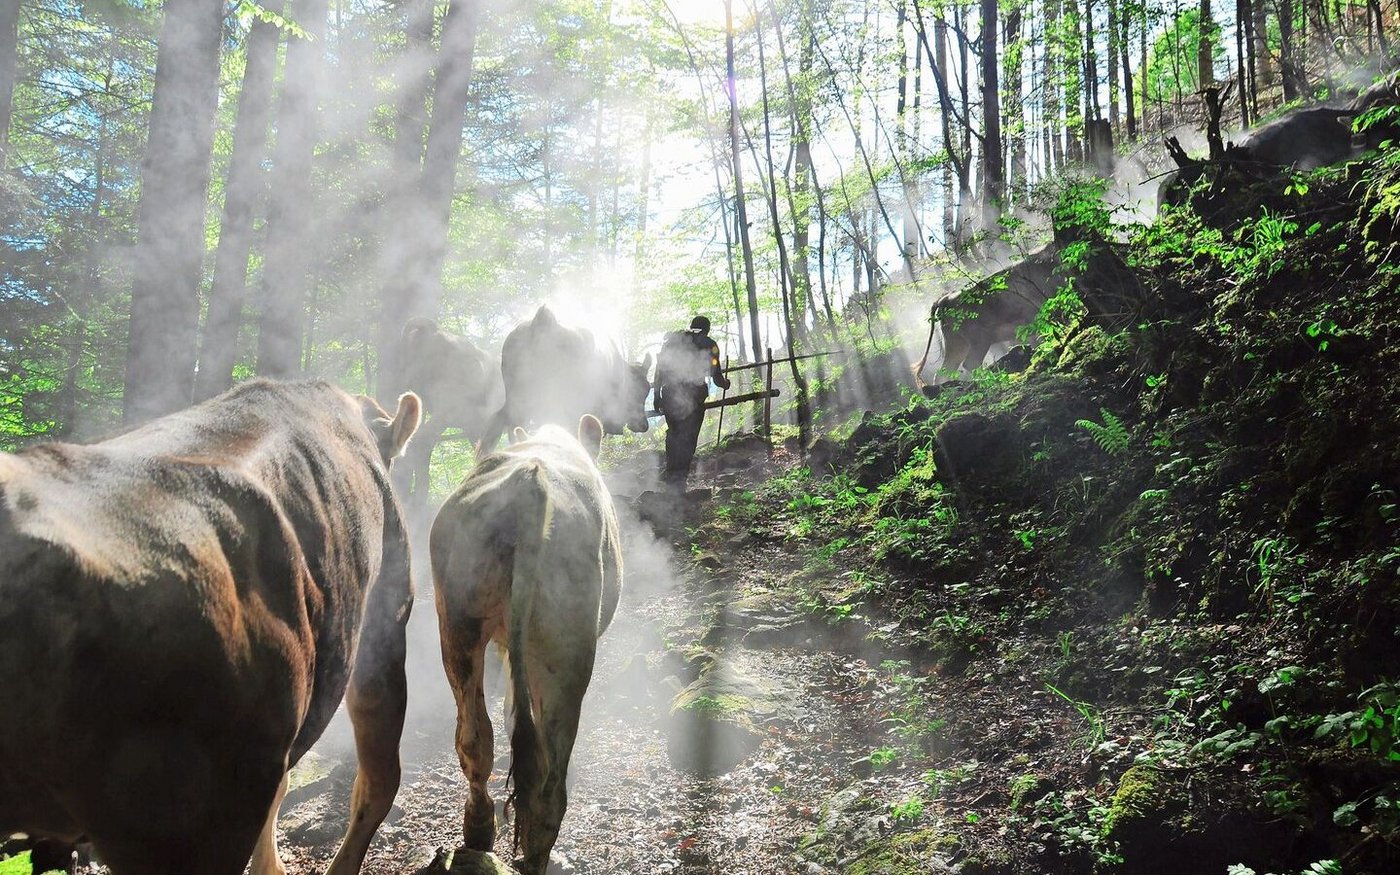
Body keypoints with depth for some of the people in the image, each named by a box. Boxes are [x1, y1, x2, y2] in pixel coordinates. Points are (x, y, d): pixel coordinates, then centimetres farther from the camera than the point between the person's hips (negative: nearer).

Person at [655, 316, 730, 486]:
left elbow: (660, 368, 9)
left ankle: (671, 471, 19)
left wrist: (657, 395, 12)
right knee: (688, 436, 5)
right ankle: (680, 474, 0)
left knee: (673, 433, 18)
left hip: (670, 395, 3)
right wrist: (725, 383, 26)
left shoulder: (671, 338, 12)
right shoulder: (709, 345, 4)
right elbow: (716, 375, 4)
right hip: (694, 395, -3)